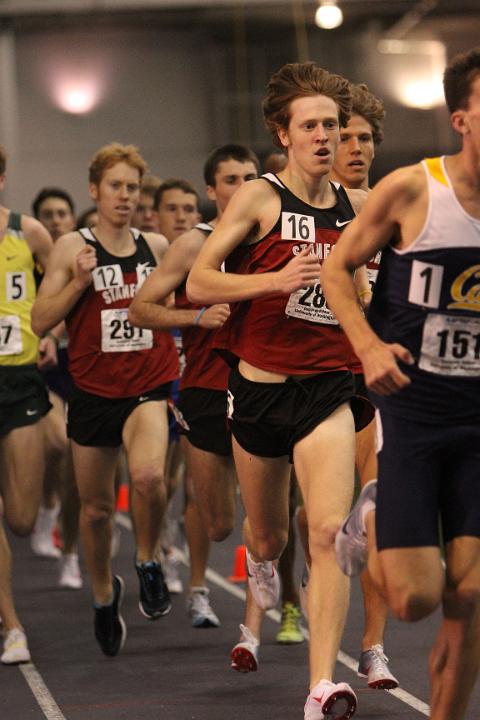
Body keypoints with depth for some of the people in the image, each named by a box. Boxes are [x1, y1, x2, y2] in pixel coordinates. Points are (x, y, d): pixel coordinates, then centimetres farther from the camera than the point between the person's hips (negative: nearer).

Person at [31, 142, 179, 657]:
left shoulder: (156, 247, 5)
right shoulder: (72, 248, -3)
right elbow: (40, 321, -7)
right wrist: (79, 281, -19)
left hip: (149, 387, 0)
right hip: (93, 392, 0)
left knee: (148, 476, -27)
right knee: (96, 506, 10)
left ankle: (147, 563, 0)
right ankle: (103, 593, 36)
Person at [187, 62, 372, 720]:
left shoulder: (357, 206, 6)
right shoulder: (260, 198, -7)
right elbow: (197, 284, -12)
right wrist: (277, 280, -24)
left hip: (327, 391, 1)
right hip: (260, 389, -1)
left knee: (328, 533, -18)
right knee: (270, 534, 17)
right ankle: (261, 561, 57)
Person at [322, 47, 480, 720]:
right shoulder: (411, 190, -10)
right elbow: (337, 267, 1)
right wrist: (369, 345, -14)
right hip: (408, 408, -3)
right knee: (414, 598, -6)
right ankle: (372, 519, 26)